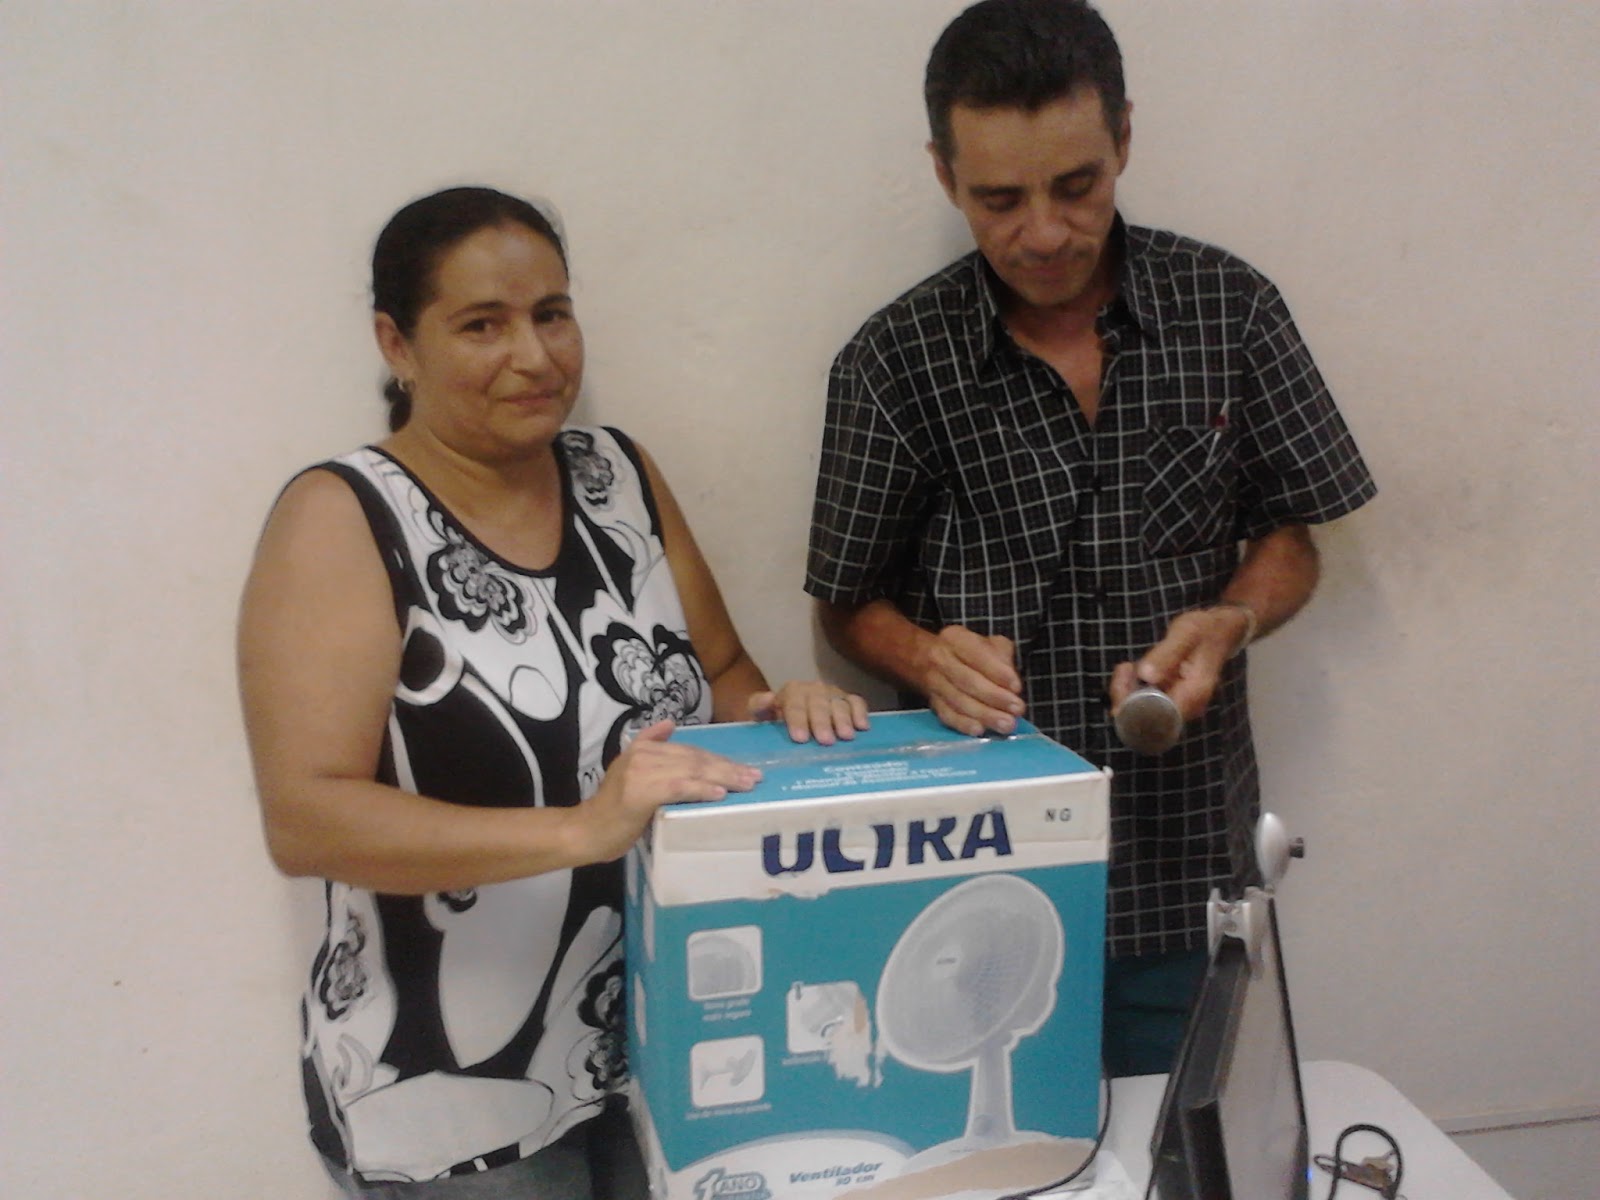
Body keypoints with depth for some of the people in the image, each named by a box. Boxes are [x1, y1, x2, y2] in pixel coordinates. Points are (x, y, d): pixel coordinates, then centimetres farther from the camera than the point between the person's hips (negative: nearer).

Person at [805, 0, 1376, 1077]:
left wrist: (1232, 620, -14)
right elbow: (850, 602, 2)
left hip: (1179, 862, 2)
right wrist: (928, 657, -18)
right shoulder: (895, 362, -7)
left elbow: (1289, 538, 6)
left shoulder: (1231, 309, -3)